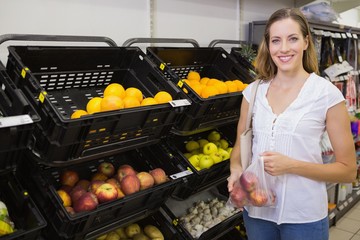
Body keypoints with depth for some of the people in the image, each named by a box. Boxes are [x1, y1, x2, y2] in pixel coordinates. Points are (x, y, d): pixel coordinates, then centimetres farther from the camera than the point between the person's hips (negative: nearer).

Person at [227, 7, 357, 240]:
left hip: (305, 216, -3)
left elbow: (348, 170, -7)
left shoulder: (327, 94, -11)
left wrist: (292, 165, -20)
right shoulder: (253, 92, -1)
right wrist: (236, 169, -13)